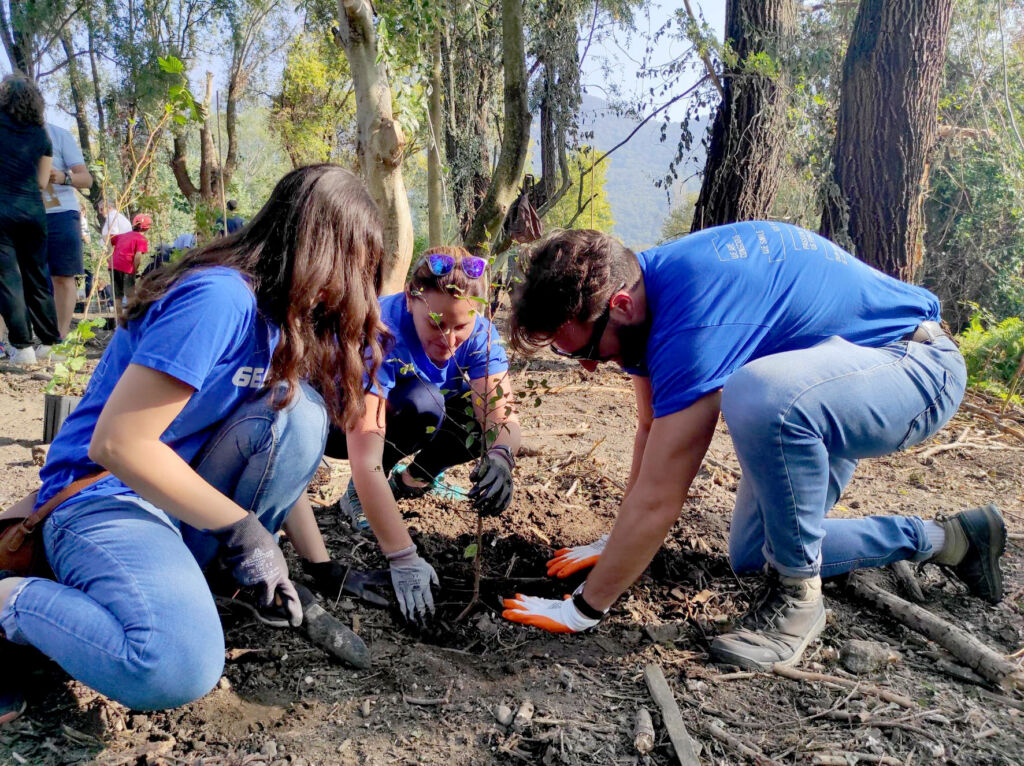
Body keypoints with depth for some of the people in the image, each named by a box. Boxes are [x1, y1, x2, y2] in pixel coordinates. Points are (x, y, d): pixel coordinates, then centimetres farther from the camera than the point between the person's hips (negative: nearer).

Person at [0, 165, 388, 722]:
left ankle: (180, 573, -3)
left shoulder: (293, 316, 5)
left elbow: (280, 461, 9)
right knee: (180, 669, -33)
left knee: (299, 411, -17)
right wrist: (240, 527, -20)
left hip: (182, 488, 8)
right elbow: (115, 443, -25)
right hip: (103, 495, -8)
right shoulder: (220, 299, -23)